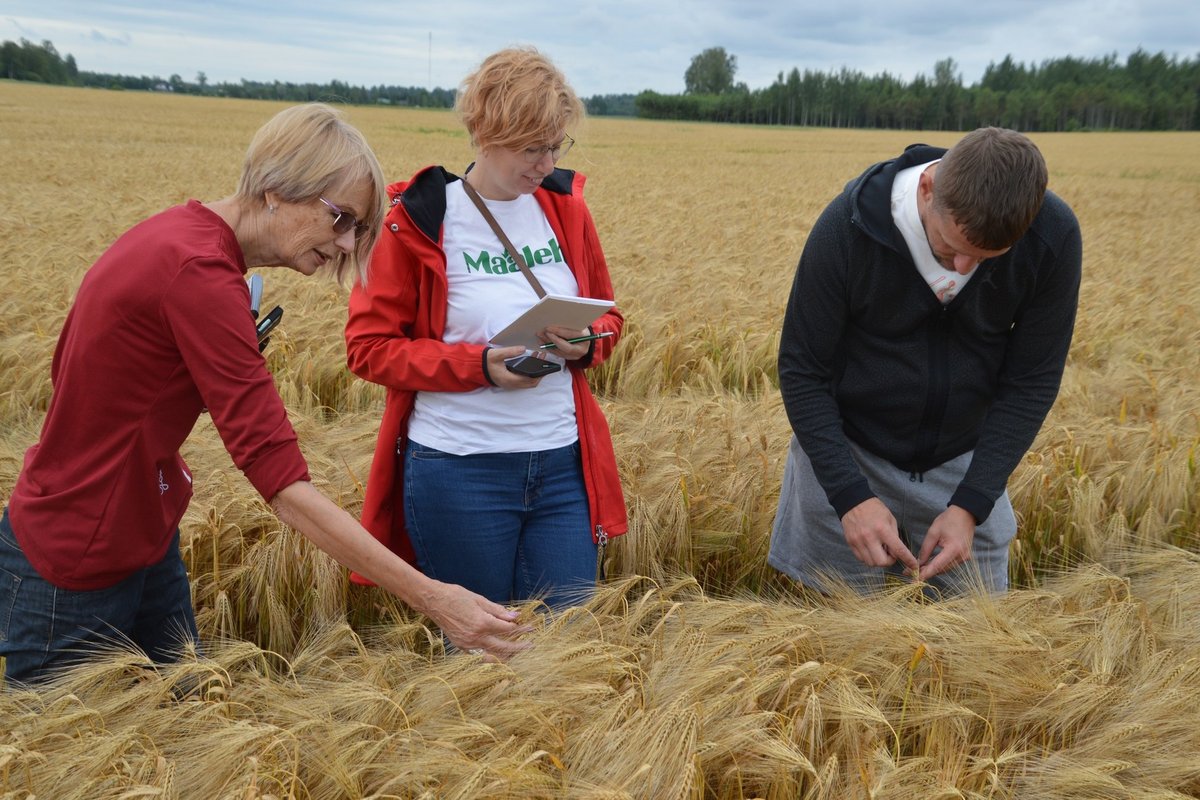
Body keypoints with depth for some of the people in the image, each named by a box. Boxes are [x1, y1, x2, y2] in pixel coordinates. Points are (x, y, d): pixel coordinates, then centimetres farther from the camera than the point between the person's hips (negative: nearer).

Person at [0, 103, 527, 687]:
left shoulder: (177, 228, 0)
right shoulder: (199, 273, -28)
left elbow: (69, 367, 8)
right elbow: (282, 482, -32)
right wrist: (430, 598, -33)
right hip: (75, 569, -9)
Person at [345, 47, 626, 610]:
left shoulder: (566, 207, 5)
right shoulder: (420, 220, -7)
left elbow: (607, 315, 16)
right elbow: (369, 347, -6)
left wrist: (586, 345, -8)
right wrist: (478, 364, -18)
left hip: (563, 463, 4)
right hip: (459, 469, -3)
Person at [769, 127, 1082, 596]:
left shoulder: (1054, 237, -19)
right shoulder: (846, 227, -25)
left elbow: (1032, 382, -10)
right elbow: (802, 370, -16)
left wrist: (970, 504, -17)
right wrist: (852, 496, -23)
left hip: (965, 462, 2)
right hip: (847, 453, -2)